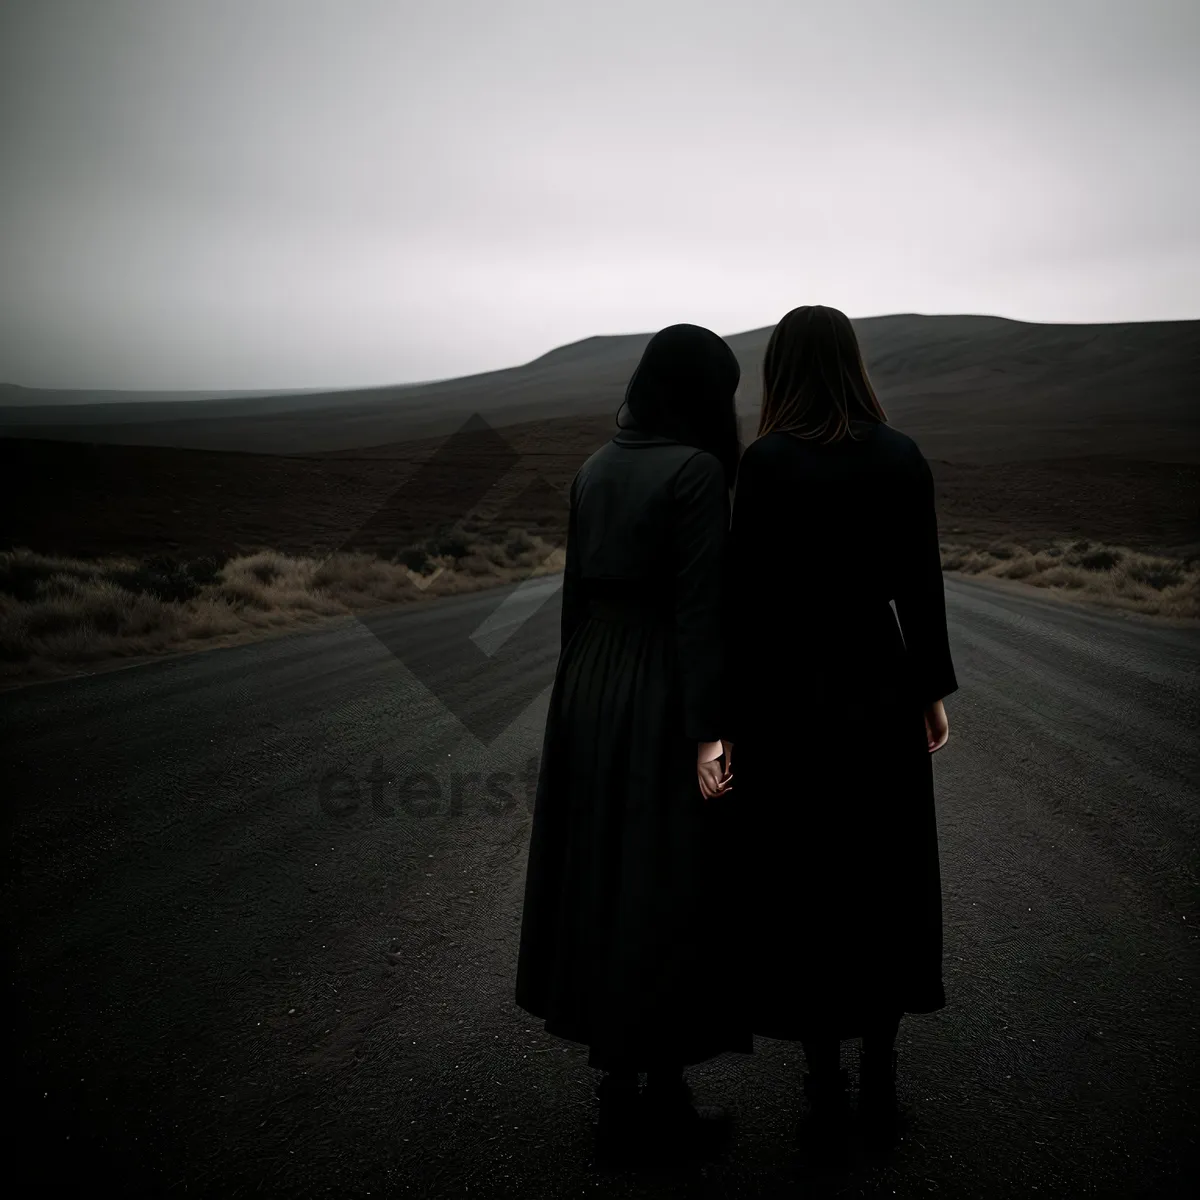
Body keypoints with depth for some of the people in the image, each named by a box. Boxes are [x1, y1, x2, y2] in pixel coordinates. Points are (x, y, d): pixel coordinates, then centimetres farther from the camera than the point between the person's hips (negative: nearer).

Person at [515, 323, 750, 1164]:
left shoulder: (597, 468, 9)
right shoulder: (698, 471, -13)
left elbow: (576, 595, 11)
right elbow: (700, 607, -19)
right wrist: (709, 732, -19)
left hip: (594, 694, 7)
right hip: (668, 700, -7)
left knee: (606, 885, 14)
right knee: (670, 893, 4)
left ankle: (618, 1093, 25)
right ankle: (663, 1102, 15)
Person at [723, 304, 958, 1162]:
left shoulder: (765, 463, -11)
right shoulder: (903, 456, -1)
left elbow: (749, 600, -13)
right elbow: (922, 587, 1)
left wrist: (730, 719, -6)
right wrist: (933, 690, 13)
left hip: (790, 697, -3)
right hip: (880, 689, 3)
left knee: (805, 896, 8)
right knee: (886, 886, 15)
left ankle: (827, 1100, 16)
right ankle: (880, 1087, 23)